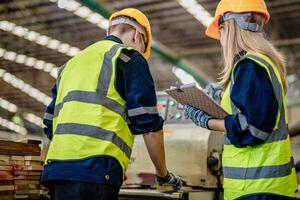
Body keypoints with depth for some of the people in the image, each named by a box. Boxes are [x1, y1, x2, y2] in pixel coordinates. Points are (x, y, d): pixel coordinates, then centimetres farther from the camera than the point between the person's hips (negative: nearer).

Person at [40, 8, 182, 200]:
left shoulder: (72, 63, 27)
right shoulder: (129, 57, 5)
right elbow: (149, 125, -1)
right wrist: (164, 174, 12)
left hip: (57, 166, 8)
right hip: (95, 170, -8)